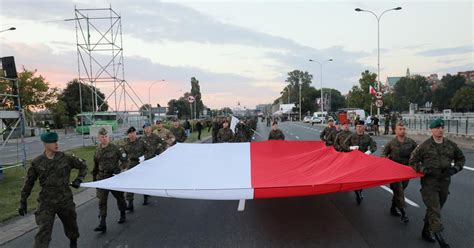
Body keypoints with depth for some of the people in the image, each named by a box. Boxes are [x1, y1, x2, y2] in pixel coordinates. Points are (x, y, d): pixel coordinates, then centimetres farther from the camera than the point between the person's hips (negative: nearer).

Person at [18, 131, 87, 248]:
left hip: (65, 201, 1)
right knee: (43, 233, -11)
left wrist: (79, 179, -2)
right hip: (46, 203, -1)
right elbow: (28, 183, 4)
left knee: (71, 225, 20)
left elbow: (83, 166, 8)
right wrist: (23, 201, 6)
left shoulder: (65, 158, -7)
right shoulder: (37, 162, -6)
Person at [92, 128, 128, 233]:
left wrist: (120, 169, -20)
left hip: (114, 176, -3)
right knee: (102, 201, -3)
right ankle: (102, 223, -2)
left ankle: (122, 215, 37)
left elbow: (125, 160, -5)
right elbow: (96, 165, 17)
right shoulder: (97, 150, 5)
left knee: (119, 197, 14)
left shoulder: (116, 148, -8)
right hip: (102, 178, 3)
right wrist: (94, 177, 20)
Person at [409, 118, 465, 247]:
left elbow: (461, 159, 18)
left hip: (444, 183, 5)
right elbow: (413, 162, -1)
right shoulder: (424, 146, -6)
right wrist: (426, 170, -14)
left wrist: (454, 169, 0)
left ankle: (426, 231, 31)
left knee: (434, 209, 16)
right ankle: (439, 236, -8)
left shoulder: (451, 145, 4)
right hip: (429, 183, -4)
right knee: (434, 210, -10)